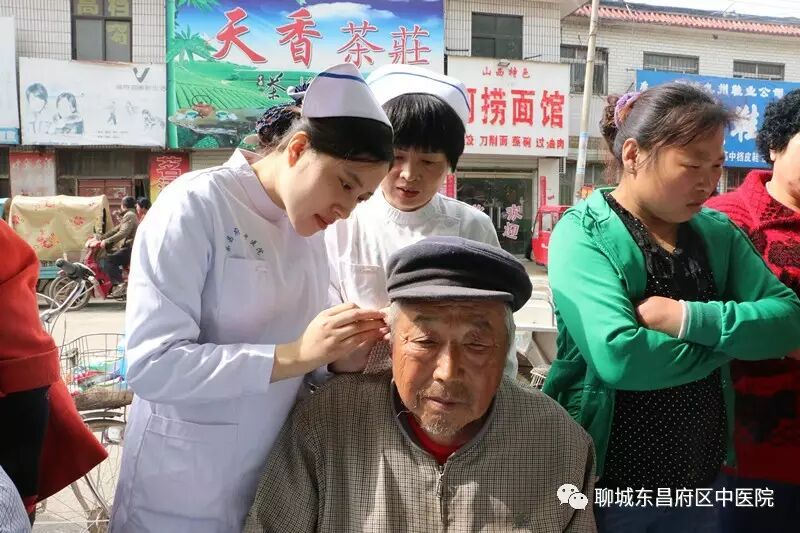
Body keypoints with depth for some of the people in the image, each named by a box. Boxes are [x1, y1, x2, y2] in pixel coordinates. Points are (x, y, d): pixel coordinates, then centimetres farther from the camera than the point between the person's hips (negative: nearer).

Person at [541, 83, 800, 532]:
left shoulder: (718, 232, 2)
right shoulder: (585, 233, -17)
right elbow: (618, 356, -29)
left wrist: (690, 319, -22)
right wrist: (725, 341, -14)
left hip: (702, 476, 5)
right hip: (606, 482, -5)